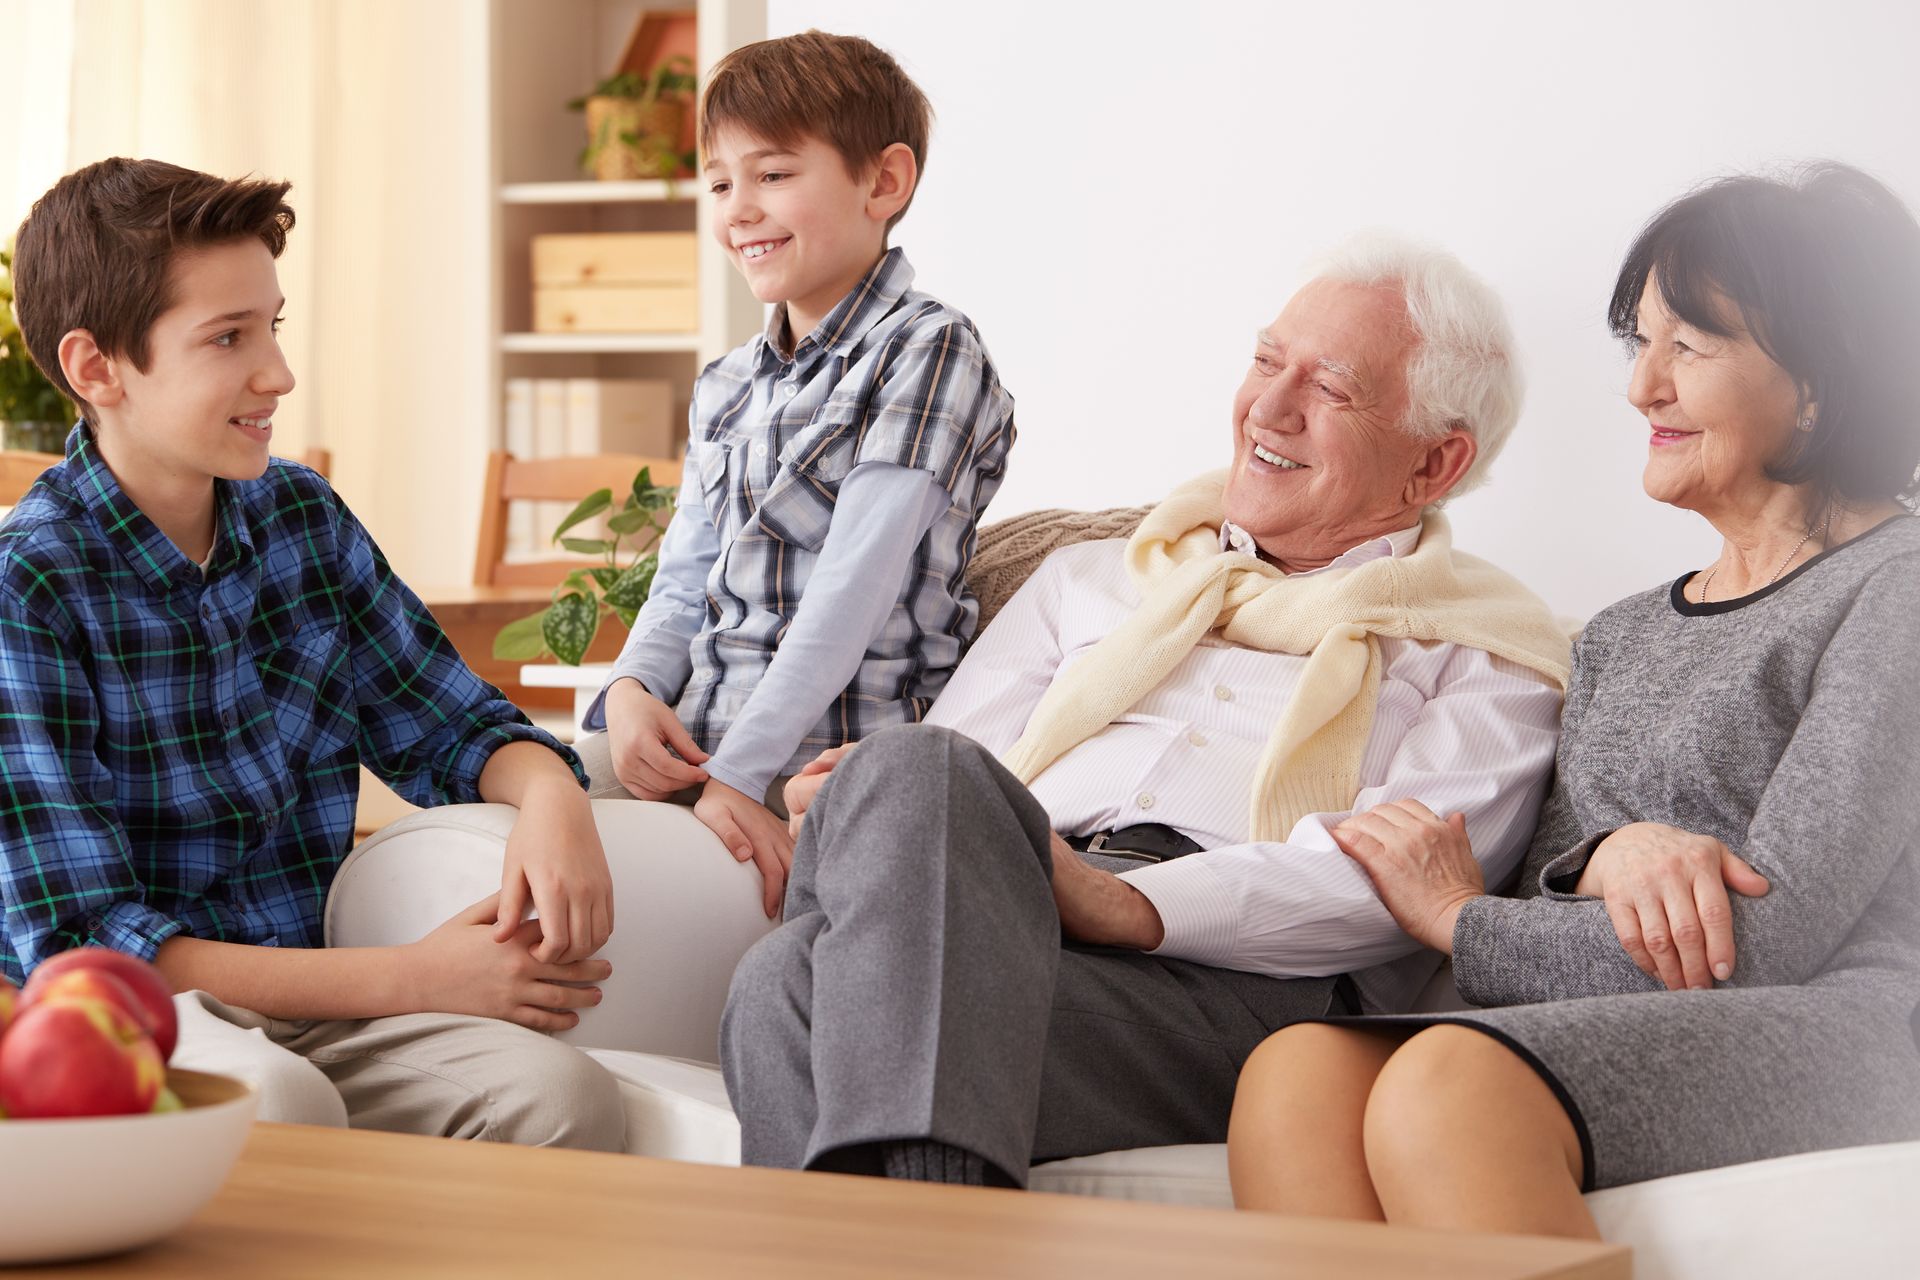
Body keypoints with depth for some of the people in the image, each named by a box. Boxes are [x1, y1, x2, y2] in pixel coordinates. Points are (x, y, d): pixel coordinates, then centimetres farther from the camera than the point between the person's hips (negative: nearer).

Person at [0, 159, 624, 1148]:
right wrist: (415, 977, -18)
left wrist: (549, 793, -6)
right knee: (275, 1104, -39)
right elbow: (81, 945, -15)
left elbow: (450, 725, 21)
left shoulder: (304, 519, 9)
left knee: (562, 1095, -25)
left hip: (309, 1005, 5)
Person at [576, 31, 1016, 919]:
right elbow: (685, 582, 16)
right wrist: (632, 690, -7)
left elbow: (853, 589, -16)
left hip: (844, 749, -7)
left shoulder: (928, 353, -8)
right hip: (691, 738, 7)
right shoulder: (726, 387, 18)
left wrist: (737, 774, -22)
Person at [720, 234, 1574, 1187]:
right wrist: (862, 819, -5)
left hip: (1243, 977, -4)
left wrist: (1132, 905, -19)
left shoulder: (1488, 651, 21)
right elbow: (959, 766, 23)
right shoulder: (1091, 580, 36)